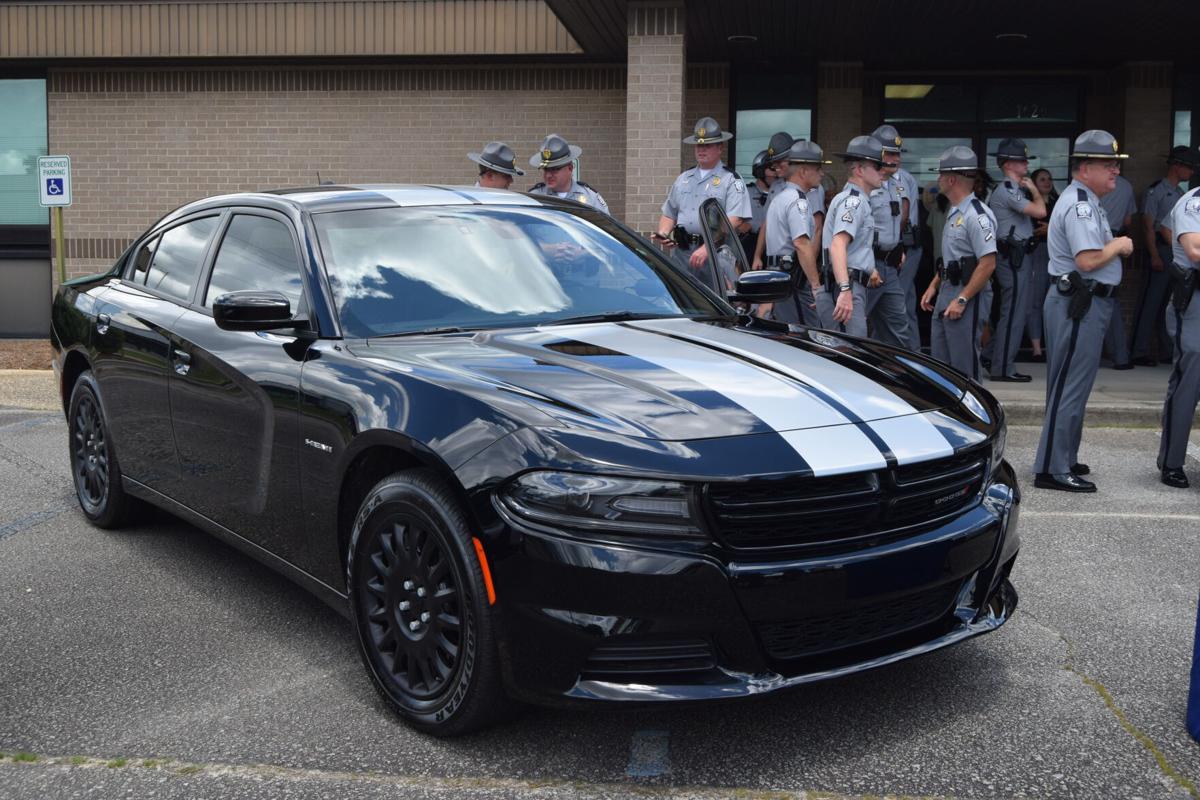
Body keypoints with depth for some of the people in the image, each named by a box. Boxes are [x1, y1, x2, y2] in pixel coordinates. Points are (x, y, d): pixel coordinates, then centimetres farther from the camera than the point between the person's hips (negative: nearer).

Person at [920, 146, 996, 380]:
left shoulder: (977, 215, -17)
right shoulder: (954, 212, 15)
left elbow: (988, 264, -22)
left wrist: (961, 300, -22)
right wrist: (933, 286, 18)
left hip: (966, 297, -10)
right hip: (946, 292, 10)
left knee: (964, 365, -4)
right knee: (939, 361, 15)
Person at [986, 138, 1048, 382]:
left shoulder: (1013, 189, 19)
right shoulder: (1007, 190, -14)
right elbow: (1039, 211, -22)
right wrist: (1033, 189, -8)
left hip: (1015, 255, 11)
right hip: (1012, 256, -11)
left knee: (1011, 311, 14)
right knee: (1013, 311, -8)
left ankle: (1002, 365, 19)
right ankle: (1003, 368, -5)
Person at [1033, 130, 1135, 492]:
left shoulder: (1085, 202, 17)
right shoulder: (1079, 205, -17)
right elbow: (1088, 260, -26)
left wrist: (1114, 245, 7)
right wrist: (1118, 245, -11)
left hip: (1081, 303, 11)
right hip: (1079, 305, -11)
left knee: (1070, 387, 17)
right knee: (1070, 388, -8)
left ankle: (1064, 459, 27)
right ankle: (1053, 469, -4)